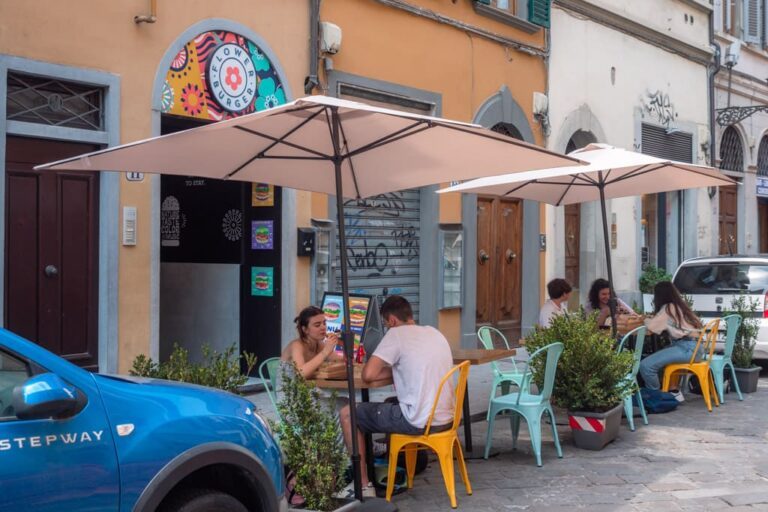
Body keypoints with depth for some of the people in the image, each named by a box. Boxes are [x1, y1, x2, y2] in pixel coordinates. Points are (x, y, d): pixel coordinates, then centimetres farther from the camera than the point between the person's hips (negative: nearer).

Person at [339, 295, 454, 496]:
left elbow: (368, 375, -15)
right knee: (391, 404, 35)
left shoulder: (396, 334, -9)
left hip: (420, 422, -8)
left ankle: (364, 486, 8)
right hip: (446, 418, 8)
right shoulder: (434, 332, 13)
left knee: (347, 414, 6)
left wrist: (391, 371, 4)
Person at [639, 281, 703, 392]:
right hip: (690, 347, 10)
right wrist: (651, 319, 24)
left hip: (686, 348, -10)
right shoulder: (679, 305, 18)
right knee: (652, 361, 23)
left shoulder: (668, 308, -8)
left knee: (645, 365, -17)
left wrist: (646, 320, 6)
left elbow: (651, 325, -15)